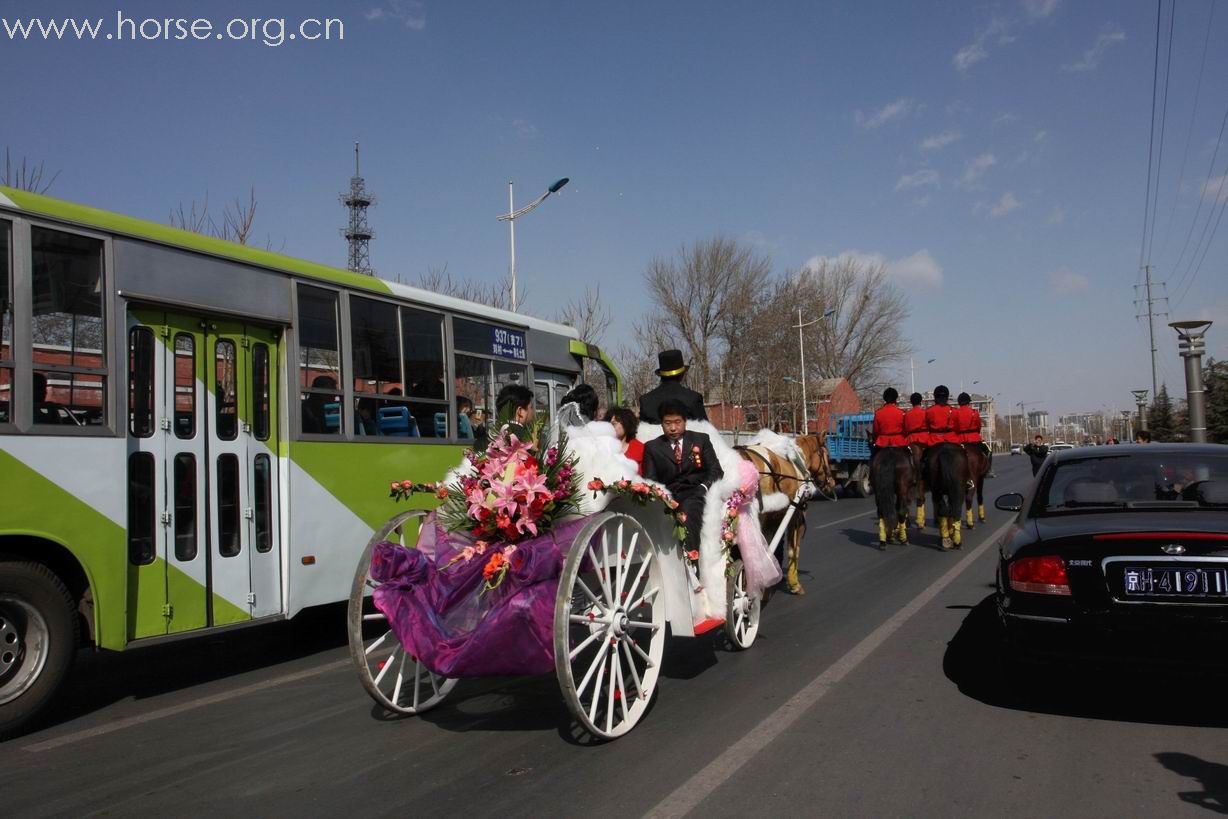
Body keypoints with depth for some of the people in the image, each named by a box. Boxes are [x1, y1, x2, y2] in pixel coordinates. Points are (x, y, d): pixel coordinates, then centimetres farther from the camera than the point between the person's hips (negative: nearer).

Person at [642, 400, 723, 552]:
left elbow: (716, 470, 10)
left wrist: (704, 487, -11)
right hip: (669, 497, 1)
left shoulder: (701, 439, 18)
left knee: (689, 507, -37)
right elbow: (650, 480, 10)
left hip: (696, 494, -1)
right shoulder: (652, 447, 18)